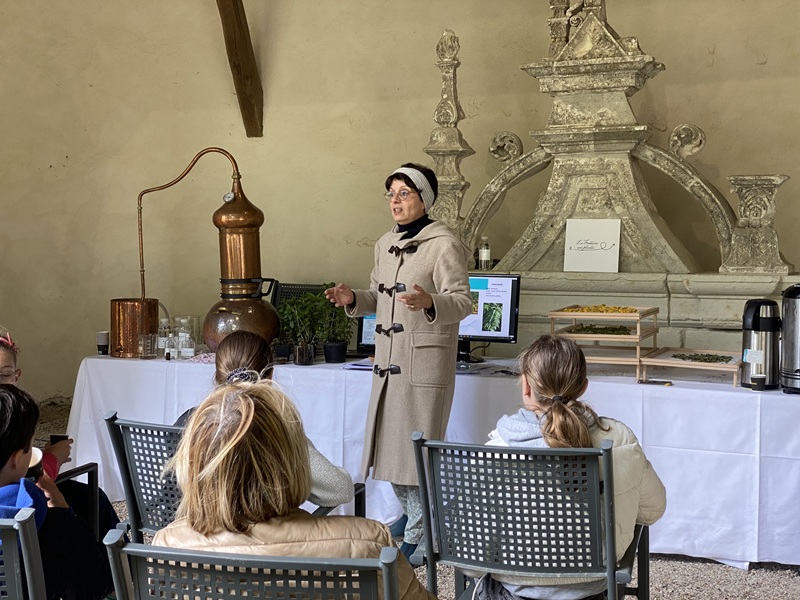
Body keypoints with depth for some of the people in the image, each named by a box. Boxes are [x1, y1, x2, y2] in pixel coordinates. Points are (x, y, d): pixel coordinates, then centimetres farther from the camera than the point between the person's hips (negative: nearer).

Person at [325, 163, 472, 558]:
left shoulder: (444, 245, -10)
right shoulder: (386, 245, 14)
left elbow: (463, 300, -16)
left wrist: (429, 302, -35)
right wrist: (354, 299, 3)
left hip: (426, 362, -8)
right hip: (388, 359, 8)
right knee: (389, 440, 13)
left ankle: (420, 535, 8)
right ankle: (409, 512, 32)